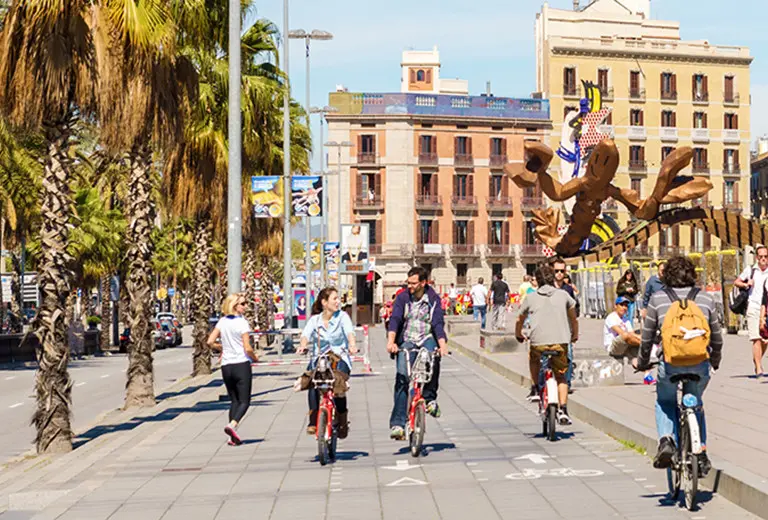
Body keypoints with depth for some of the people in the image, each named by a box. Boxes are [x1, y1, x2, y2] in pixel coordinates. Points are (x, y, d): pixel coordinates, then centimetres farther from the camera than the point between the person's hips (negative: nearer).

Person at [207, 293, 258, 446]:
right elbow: (247, 348, -14)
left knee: (234, 400, 14)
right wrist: (255, 357, 6)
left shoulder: (222, 321, 6)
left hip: (226, 366, 6)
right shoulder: (242, 322, -11)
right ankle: (232, 425, -24)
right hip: (241, 364, -6)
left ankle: (233, 437, 6)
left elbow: (210, 342, 3)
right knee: (244, 401, 1)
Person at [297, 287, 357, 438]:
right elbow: (306, 335, -10)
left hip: (340, 358, -1)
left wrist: (352, 345, -38)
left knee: (339, 387, -26)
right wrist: (303, 345, -34)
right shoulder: (314, 320, 6)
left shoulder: (342, 316, 2)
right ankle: (313, 421, -25)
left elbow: (349, 332, -16)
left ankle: (342, 422, 0)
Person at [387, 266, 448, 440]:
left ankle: (430, 398, -12)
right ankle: (397, 423, -14)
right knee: (402, 378, -17)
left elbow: (438, 323, -11)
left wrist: (442, 345, -28)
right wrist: (391, 341, -29)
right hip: (407, 341, 1)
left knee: (433, 359, -35)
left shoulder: (433, 299, -1)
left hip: (427, 338, -1)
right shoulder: (403, 298, 0)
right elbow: (394, 319, -12)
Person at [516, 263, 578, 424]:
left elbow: (520, 320, 20)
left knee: (534, 359, 34)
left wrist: (518, 335, 39)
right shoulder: (563, 295, 11)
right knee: (561, 377, 12)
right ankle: (563, 410, -1)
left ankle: (535, 389, 27)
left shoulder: (531, 297, 10)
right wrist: (575, 335, 36)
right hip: (560, 341, 0)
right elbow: (573, 318, 20)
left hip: (538, 341, 0)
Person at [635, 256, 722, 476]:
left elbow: (647, 337, 10)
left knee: (665, 402, 23)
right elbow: (717, 337, 17)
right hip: (700, 361, 2)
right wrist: (715, 361, 35)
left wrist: (642, 363, 27)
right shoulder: (705, 298, 11)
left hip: (670, 361, -2)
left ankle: (666, 440, 0)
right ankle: (701, 451, 16)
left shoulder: (657, 298, 7)